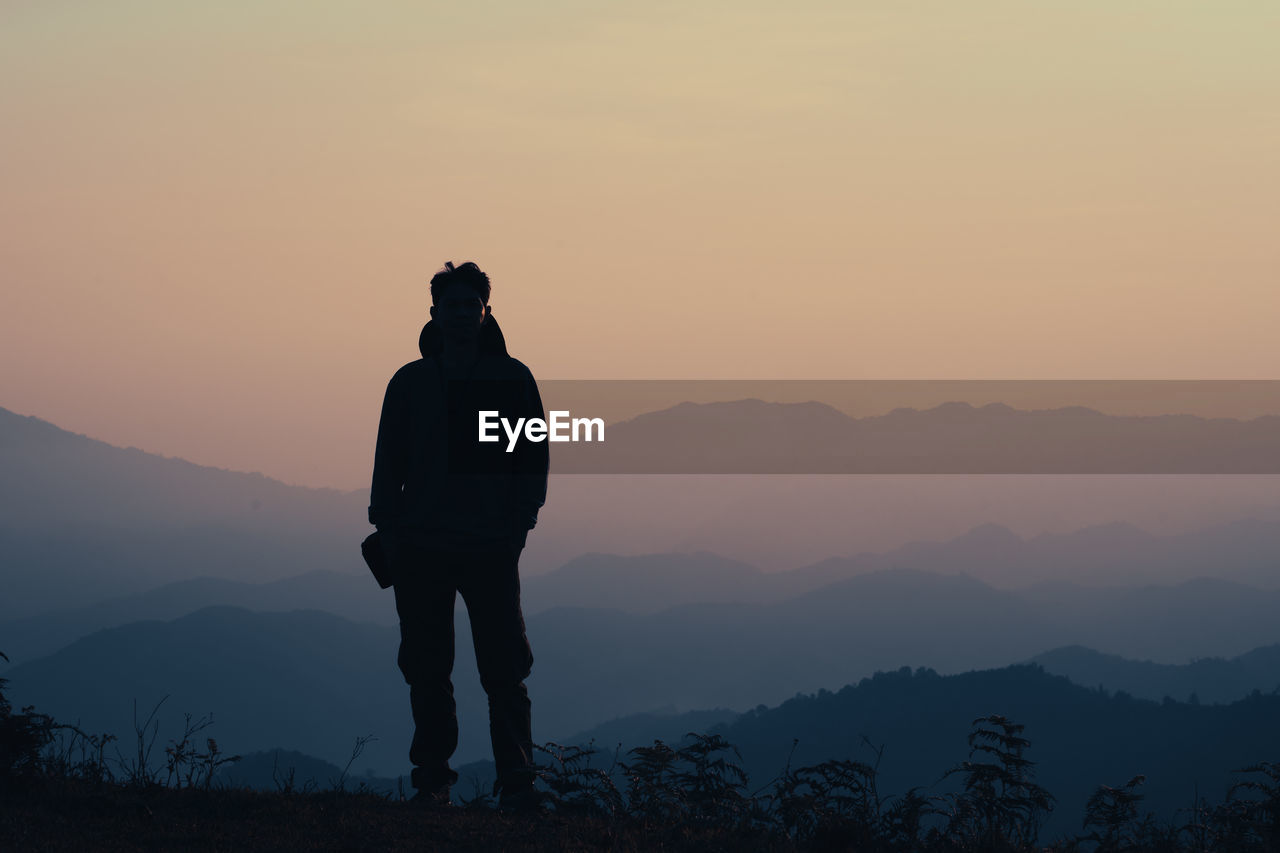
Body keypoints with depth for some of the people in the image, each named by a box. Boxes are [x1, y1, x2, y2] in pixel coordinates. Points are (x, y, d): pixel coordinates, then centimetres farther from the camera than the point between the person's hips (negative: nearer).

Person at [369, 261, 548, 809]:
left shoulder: (512, 379, 6)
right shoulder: (411, 383, 10)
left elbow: (533, 457, 6)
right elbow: (388, 462, 11)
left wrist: (519, 523, -4)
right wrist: (388, 528, 1)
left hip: (492, 544, -2)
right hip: (421, 545, 2)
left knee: (504, 666, -5)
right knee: (426, 667, 3)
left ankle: (516, 780, -1)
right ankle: (431, 779, 10)